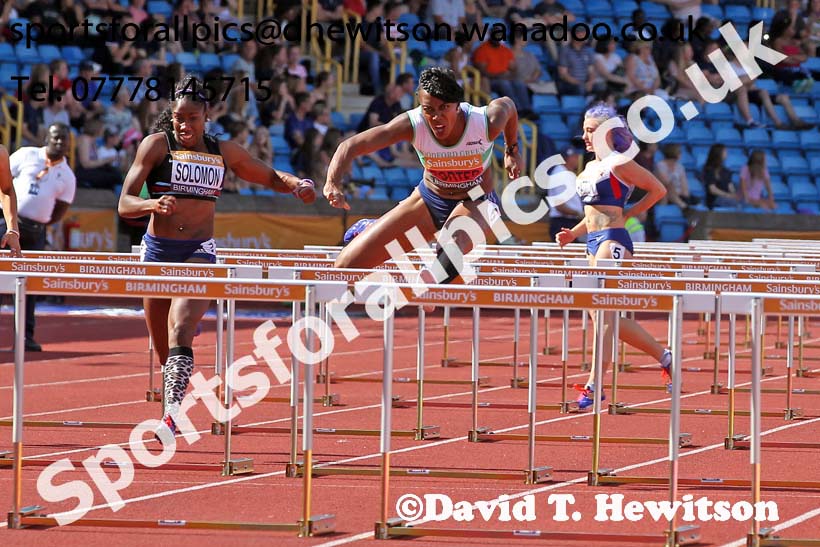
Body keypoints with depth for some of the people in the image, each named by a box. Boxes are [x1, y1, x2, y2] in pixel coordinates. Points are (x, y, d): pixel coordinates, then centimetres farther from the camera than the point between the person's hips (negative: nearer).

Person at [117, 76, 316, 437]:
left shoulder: (224, 152, 7)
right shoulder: (157, 145, -1)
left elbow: (270, 178, 22)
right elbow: (124, 204, -6)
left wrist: (297, 184, 0)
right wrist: (154, 204, -28)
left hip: (199, 252, -1)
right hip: (158, 250, 1)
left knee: (181, 331, -24)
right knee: (164, 350, 8)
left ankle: (172, 413, -34)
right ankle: (171, 407, 29)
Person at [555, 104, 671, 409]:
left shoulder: (618, 164, -7)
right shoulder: (590, 168, 17)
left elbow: (658, 190, -5)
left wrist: (628, 214, -6)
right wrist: (573, 233, 12)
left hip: (614, 241, -10)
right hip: (594, 243, 10)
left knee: (603, 311, -15)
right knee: (611, 317, 11)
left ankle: (594, 384, -18)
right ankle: (664, 357, 25)